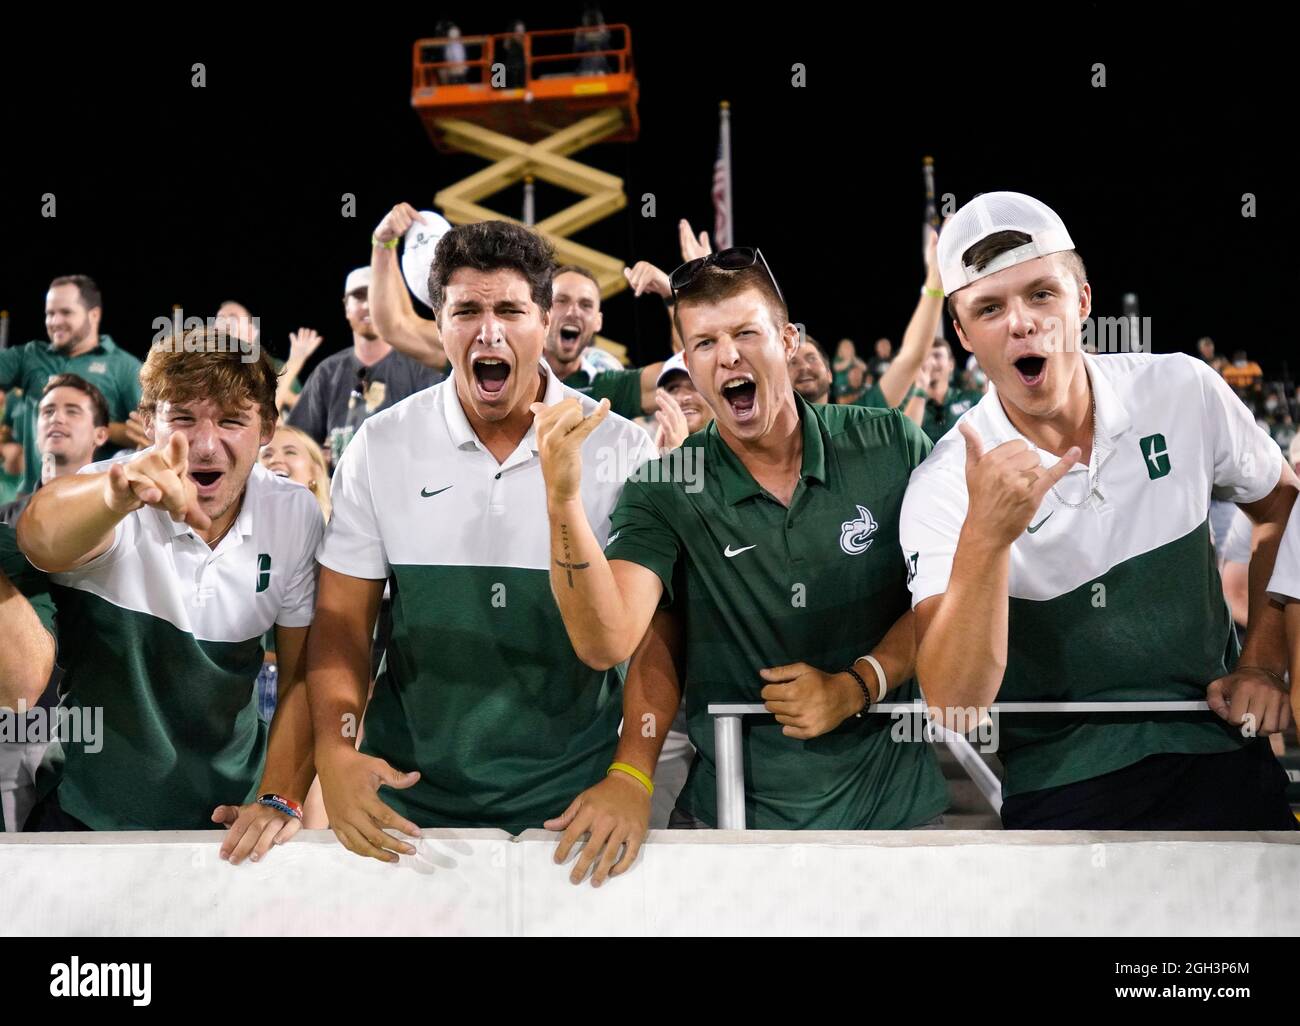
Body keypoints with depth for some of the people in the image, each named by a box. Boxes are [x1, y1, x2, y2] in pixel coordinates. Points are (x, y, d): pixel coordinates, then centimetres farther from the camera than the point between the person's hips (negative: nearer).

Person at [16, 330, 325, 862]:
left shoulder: (296, 516, -9)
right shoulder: (111, 501, -20)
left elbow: (304, 675, -2)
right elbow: (41, 539, -44)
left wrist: (279, 799, -12)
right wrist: (119, 494, -64)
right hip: (88, 813, -2)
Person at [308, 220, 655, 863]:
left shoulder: (623, 450, -7)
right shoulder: (381, 447, -2)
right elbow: (342, 621, 0)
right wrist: (334, 754, -14)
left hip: (569, 796, -1)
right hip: (408, 795, 1)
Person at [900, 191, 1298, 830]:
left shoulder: (1184, 391, -3)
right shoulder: (944, 487, -12)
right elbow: (955, 706, -21)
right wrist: (984, 537, -33)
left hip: (1216, 756, 2)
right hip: (1060, 790, -1)